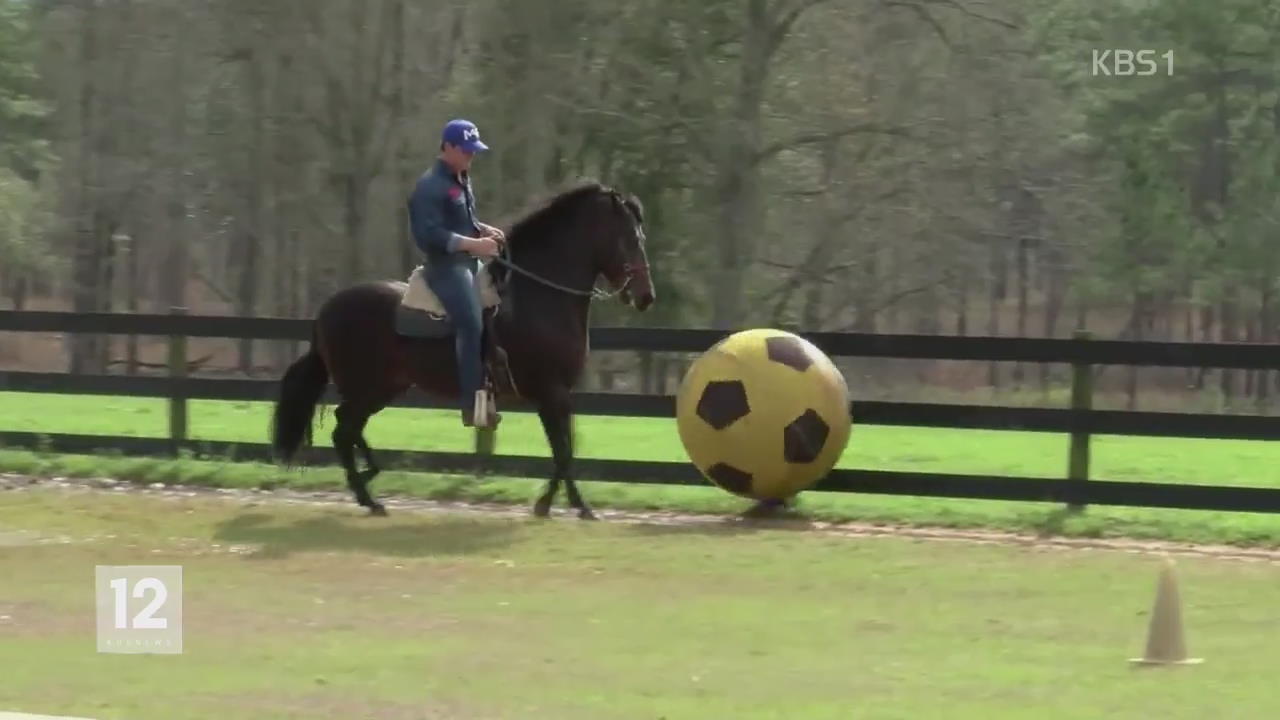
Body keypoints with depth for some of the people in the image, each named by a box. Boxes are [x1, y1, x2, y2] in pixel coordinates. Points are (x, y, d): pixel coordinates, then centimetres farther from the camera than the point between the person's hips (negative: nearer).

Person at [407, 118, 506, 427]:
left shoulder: (461, 180, 14)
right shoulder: (431, 186, -16)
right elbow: (429, 235, -24)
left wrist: (484, 229, 5)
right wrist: (474, 244, -27)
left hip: (468, 261, 10)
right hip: (445, 265, -10)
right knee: (472, 326, -21)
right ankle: (472, 409, -22)